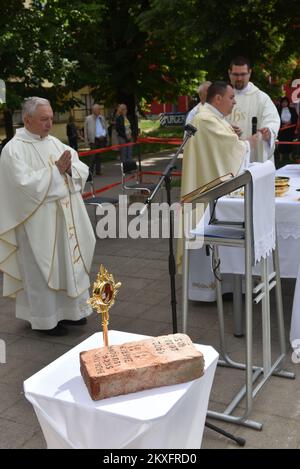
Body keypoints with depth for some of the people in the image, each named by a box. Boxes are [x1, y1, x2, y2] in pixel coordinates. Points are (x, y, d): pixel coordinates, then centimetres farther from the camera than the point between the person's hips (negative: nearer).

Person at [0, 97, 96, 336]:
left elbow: (83, 170, 6)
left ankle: (68, 309, 31)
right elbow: (25, 183, -22)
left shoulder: (55, 142, 9)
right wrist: (56, 170, -19)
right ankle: (45, 319, 18)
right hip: (38, 223, -7)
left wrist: (70, 168, -15)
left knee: (68, 263, 15)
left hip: (66, 218, 7)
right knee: (42, 269, 4)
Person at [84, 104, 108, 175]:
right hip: (94, 140, -4)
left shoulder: (102, 118, 14)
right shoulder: (88, 119, 0)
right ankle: (91, 171, 2)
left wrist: (106, 138, 10)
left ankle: (98, 170, 16)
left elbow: (105, 128, 18)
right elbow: (86, 131, 0)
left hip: (103, 139, 4)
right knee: (94, 156, -7)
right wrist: (87, 141, -6)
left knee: (99, 156, 9)